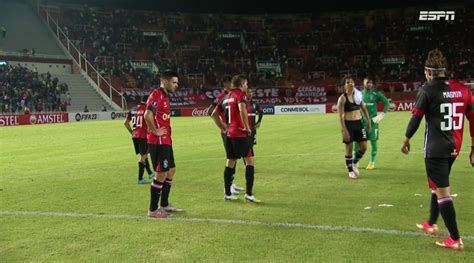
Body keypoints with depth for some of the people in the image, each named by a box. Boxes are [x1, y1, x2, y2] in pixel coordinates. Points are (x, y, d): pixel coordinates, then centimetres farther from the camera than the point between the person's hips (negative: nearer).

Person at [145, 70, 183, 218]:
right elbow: (148, 115, -29)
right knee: (161, 174, -5)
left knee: (171, 170, 17)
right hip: (158, 142, -10)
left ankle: (164, 205, 29)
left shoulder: (165, 96, 15)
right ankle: (153, 210, 5)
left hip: (166, 141, 10)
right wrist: (155, 131, -20)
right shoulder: (156, 95, -16)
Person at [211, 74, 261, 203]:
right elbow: (242, 109, -27)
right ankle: (248, 193, -7)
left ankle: (227, 194, 17)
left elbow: (214, 114, 19)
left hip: (229, 134, 8)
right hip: (240, 134, -8)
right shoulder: (240, 94, -7)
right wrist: (247, 127, -18)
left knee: (230, 162, 13)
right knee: (250, 160, -3)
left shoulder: (226, 97, 16)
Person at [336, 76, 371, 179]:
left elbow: (364, 109, 16)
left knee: (364, 146, 3)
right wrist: (344, 130, -19)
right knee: (349, 148, 1)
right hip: (348, 124, -5)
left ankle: (354, 163, 28)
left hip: (359, 123, 5)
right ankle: (350, 171, 16)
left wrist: (369, 122, 12)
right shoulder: (342, 98, -10)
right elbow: (340, 116, -14)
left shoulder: (358, 95, 6)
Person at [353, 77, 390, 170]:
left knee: (373, 141, 1)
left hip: (372, 120, -3)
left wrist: (382, 114, -9)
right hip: (361, 120, 3)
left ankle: (372, 163, 11)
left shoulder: (376, 94, -3)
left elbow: (387, 103, -1)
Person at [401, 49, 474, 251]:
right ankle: (431, 224, 38)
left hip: (435, 149, -7)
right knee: (438, 186, 24)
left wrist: (406, 140, 8)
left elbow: (416, 118, -8)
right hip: (453, 148, 7)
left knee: (442, 192, -1)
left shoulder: (427, 90, -11)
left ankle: (455, 239, 1)